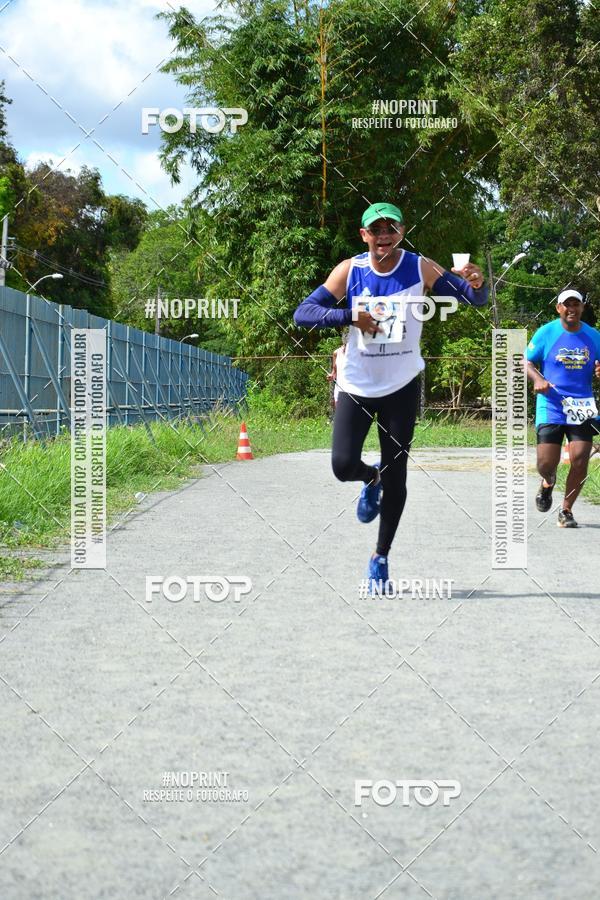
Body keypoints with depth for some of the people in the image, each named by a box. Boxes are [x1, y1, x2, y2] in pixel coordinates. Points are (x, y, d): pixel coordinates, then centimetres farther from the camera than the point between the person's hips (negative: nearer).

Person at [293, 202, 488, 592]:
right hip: (356, 385, 1)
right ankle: (372, 479, 25)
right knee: (343, 465, -13)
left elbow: (474, 299, -10)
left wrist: (477, 285, -34)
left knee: (396, 476, 1)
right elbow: (303, 313, -10)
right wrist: (349, 316, -25)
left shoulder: (421, 269, -8)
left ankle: (381, 558, 17)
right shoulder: (349, 270, -6)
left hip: (402, 387, 0)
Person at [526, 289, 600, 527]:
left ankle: (566, 511, 9)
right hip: (551, 408, -2)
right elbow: (526, 363, 2)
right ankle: (548, 484, 33)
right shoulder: (546, 333, -1)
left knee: (580, 459, -10)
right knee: (546, 464, -6)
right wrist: (537, 379, -18)